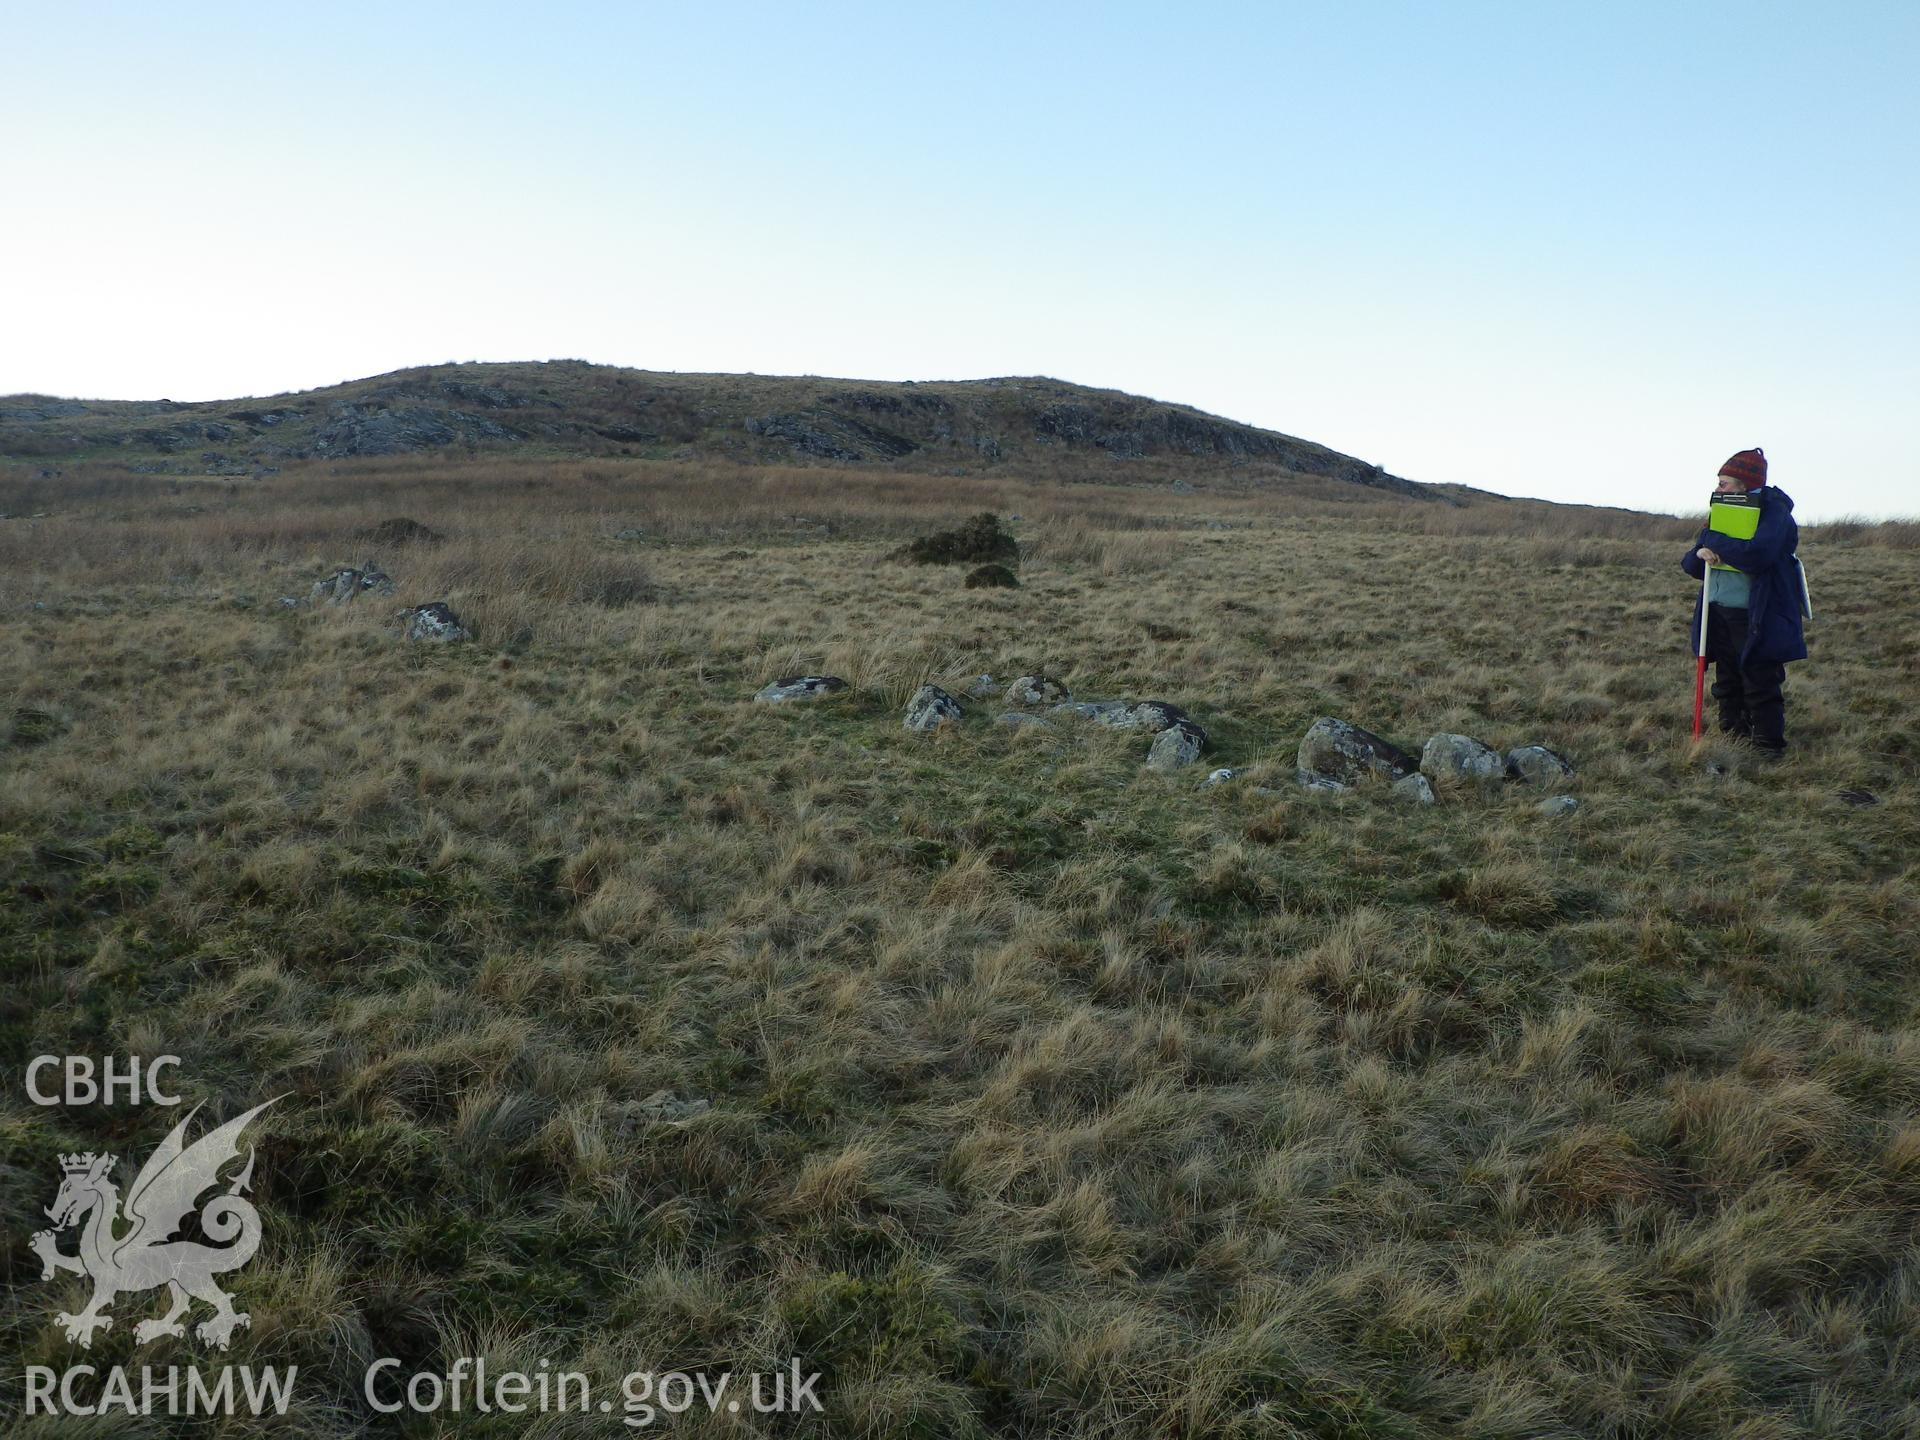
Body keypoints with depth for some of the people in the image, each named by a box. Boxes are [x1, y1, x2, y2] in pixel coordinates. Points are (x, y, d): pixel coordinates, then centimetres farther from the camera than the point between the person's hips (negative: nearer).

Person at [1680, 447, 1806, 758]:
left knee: (1761, 685, -3)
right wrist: (1700, 553, -12)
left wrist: (1713, 540, -18)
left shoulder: (1774, 511, -10)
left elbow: (1757, 555, -28)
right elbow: (1690, 564, 12)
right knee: (1727, 684, 12)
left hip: (1757, 618, -7)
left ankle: (1770, 746, 5)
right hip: (1719, 612, 7)